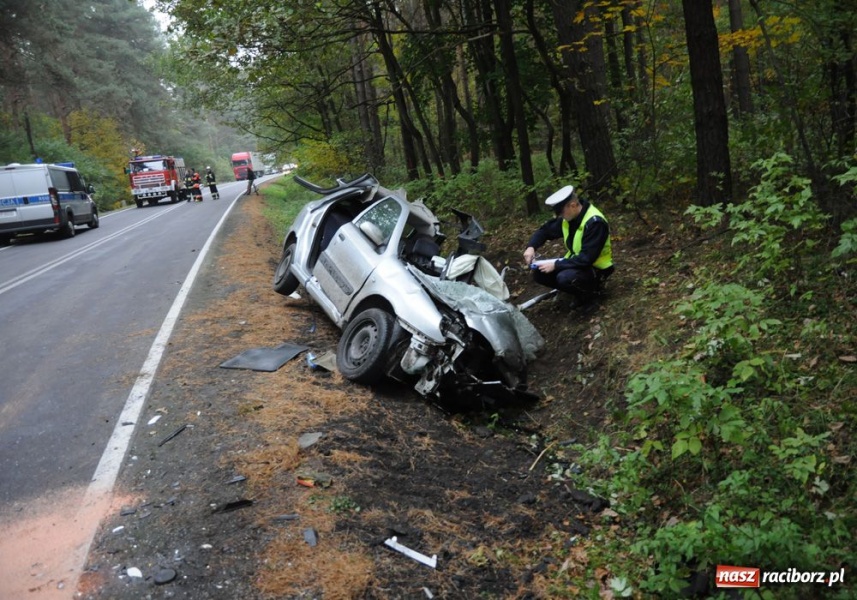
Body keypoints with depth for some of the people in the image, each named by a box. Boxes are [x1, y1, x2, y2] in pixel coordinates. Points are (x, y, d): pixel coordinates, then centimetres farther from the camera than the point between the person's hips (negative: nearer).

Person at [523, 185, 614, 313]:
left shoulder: (595, 222, -28)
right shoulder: (567, 217, -5)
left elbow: (586, 259, -32)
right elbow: (545, 230, 8)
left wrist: (556, 264, -28)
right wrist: (531, 246, -12)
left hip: (596, 268, -8)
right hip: (576, 262, 8)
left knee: (565, 278, -36)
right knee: (539, 273, -7)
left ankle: (589, 295, -4)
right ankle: (579, 291, 8)